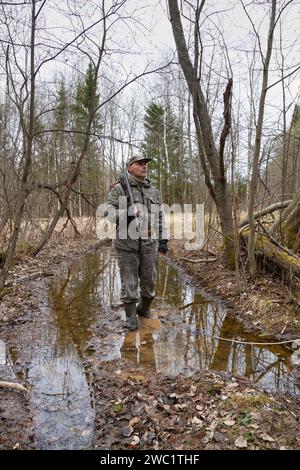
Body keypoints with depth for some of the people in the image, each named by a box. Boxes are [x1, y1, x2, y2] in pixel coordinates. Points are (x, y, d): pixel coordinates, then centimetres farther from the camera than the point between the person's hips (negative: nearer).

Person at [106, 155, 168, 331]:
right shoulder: (119, 188, -2)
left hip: (149, 244, 4)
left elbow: (160, 217, 14)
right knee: (129, 281, 2)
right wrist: (124, 214, -27)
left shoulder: (154, 191, 12)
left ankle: (144, 309, 33)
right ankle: (131, 317, 14)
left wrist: (163, 240, 7)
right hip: (127, 243, -4)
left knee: (149, 279, 10)